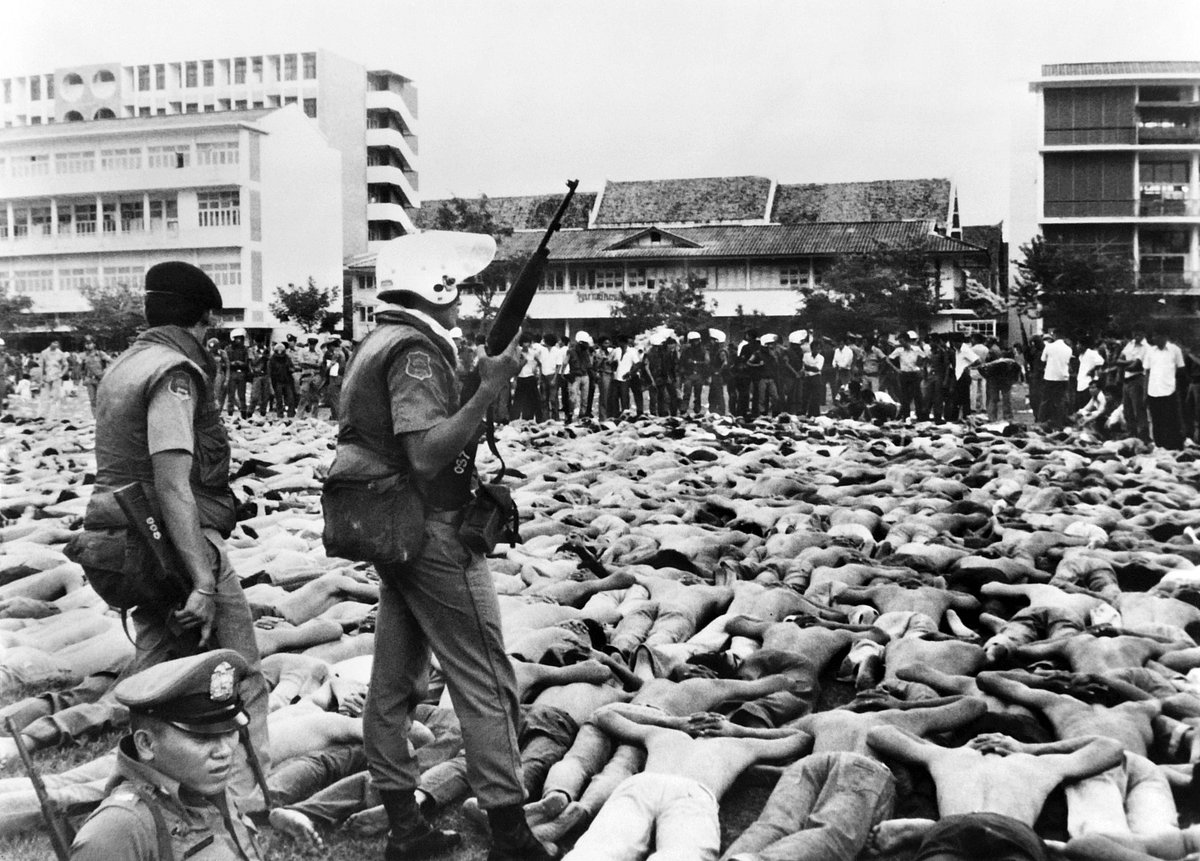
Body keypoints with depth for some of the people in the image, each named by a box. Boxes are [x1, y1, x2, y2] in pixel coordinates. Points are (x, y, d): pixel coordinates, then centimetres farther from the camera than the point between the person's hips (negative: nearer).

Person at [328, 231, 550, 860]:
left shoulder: (378, 342, 14)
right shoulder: (416, 349, -16)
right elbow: (427, 455, -25)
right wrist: (489, 390, -25)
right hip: (433, 531, -10)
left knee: (395, 681, 12)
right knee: (485, 687, -2)